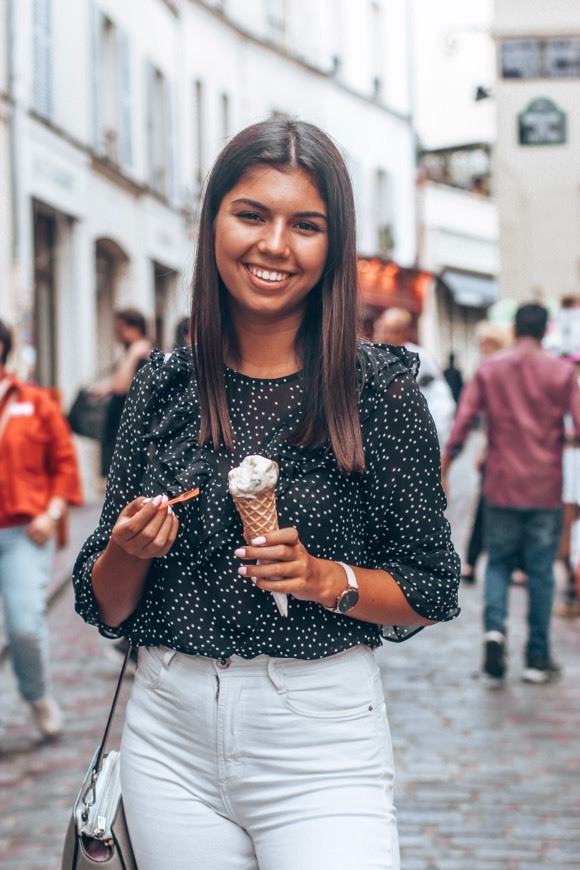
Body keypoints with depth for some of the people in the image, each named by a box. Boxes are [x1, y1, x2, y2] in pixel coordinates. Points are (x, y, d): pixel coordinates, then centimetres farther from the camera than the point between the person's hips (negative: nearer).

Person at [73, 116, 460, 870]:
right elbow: (106, 608, 7)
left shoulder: (378, 386, -6)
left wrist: (327, 579, -18)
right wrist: (128, 550, -14)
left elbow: (433, 593, -1)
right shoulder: (162, 386, 2)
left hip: (321, 738, -2)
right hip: (170, 735, 3)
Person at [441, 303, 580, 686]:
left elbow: (462, 422, -2)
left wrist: (442, 470, 4)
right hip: (545, 489, -1)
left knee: (499, 563, 12)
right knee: (541, 571, 6)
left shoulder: (489, 370, 1)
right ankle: (538, 658, 9)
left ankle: (495, 628, -13)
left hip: (502, 487, 1)